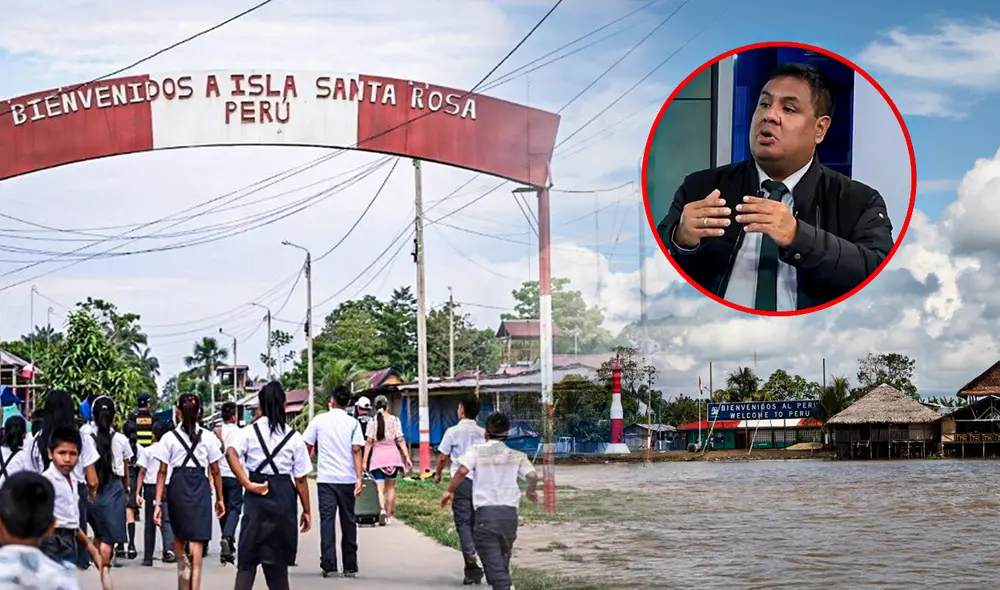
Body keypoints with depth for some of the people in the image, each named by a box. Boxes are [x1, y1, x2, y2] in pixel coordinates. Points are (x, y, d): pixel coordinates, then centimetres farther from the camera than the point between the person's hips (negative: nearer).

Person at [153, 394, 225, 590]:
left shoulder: (169, 438, 0)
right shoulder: (208, 437, 1)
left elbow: (162, 472, -1)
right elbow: (215, 472, 5)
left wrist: (158, 502, 2)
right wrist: (219, 498, 15)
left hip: (177, 488, 1)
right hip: (200, 489, -1)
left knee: (179, 538, 20)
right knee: (196, 545, -1)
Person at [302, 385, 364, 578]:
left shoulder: (319, 420, 2)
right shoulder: (353, 423, 0)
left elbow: (307, 448, 2)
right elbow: (356, 451, -7)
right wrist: (360, 478, -9)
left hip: (325, 478, -1)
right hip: (347, 479, 1)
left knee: (327, 520, -1)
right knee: (348, 522, 8)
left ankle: (329, 565, -11)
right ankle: (350, 566, 12)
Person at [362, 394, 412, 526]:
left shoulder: (373, 421, -3)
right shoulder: (394, 420, 0)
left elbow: (369, 442, -5)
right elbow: (400, 440, -3)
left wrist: (364, 461, -2)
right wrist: (407, 457, -1)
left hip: (377, 456, -1)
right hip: (392, 454, 1)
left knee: (380, 488, -1)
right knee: (391, 487, 14)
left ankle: (382, 509, -27)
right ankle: (388, 516, 17)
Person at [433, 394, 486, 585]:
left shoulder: (453, 431, -5)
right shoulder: (483, 433, 6)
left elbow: (443, 457, 0)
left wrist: (438, 474, 17)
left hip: (461, 481, -4)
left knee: (463, 523, 0)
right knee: (476, 524, 11)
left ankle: (471, 565, -16)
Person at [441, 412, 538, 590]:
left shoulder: (476, 451, 4)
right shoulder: (517, 456, 11)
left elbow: (462, 471, -13)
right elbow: (532, 476, -3)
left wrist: (449, 490, 1)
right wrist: (531, 491, 19)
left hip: (485, 511, -3)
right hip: (509, 512, 3)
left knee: (493, 562, -6)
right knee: (503, 559, 19)